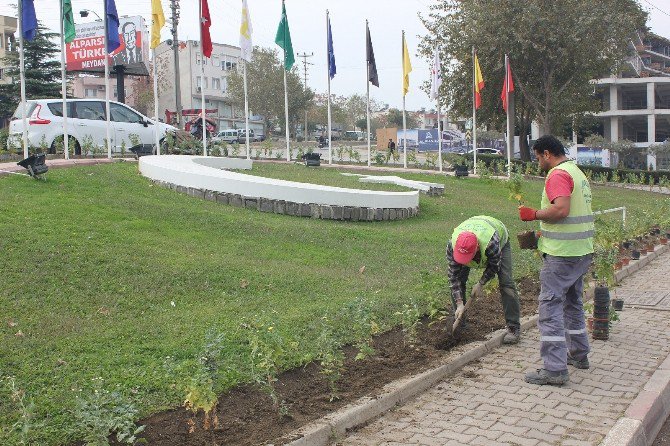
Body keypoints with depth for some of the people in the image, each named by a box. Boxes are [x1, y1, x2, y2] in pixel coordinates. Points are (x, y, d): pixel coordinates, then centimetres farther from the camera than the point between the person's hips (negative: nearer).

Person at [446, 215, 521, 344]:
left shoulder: (491, 243, -46)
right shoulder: (452, 245, -37)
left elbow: (494, 266, -24)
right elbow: (454, 276, -27)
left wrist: (481, 284, -17)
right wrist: (459, 303, -29)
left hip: (500, 240, -3)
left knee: (506, 282, -15)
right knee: (456, 281, -7)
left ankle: (514, 327, -7)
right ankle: (459, 323, 7)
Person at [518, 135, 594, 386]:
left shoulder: (558, 174, -14)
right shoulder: (578, 173, 18)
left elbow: (561, 209, -28)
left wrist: (534, 214, -13)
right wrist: (545, 232, 20)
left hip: (562, 254, -10)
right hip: (582, 251, 10)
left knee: (550, 305, -7)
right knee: (573, 302, 23)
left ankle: (555, 369, -8)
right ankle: (578, 354, 35)